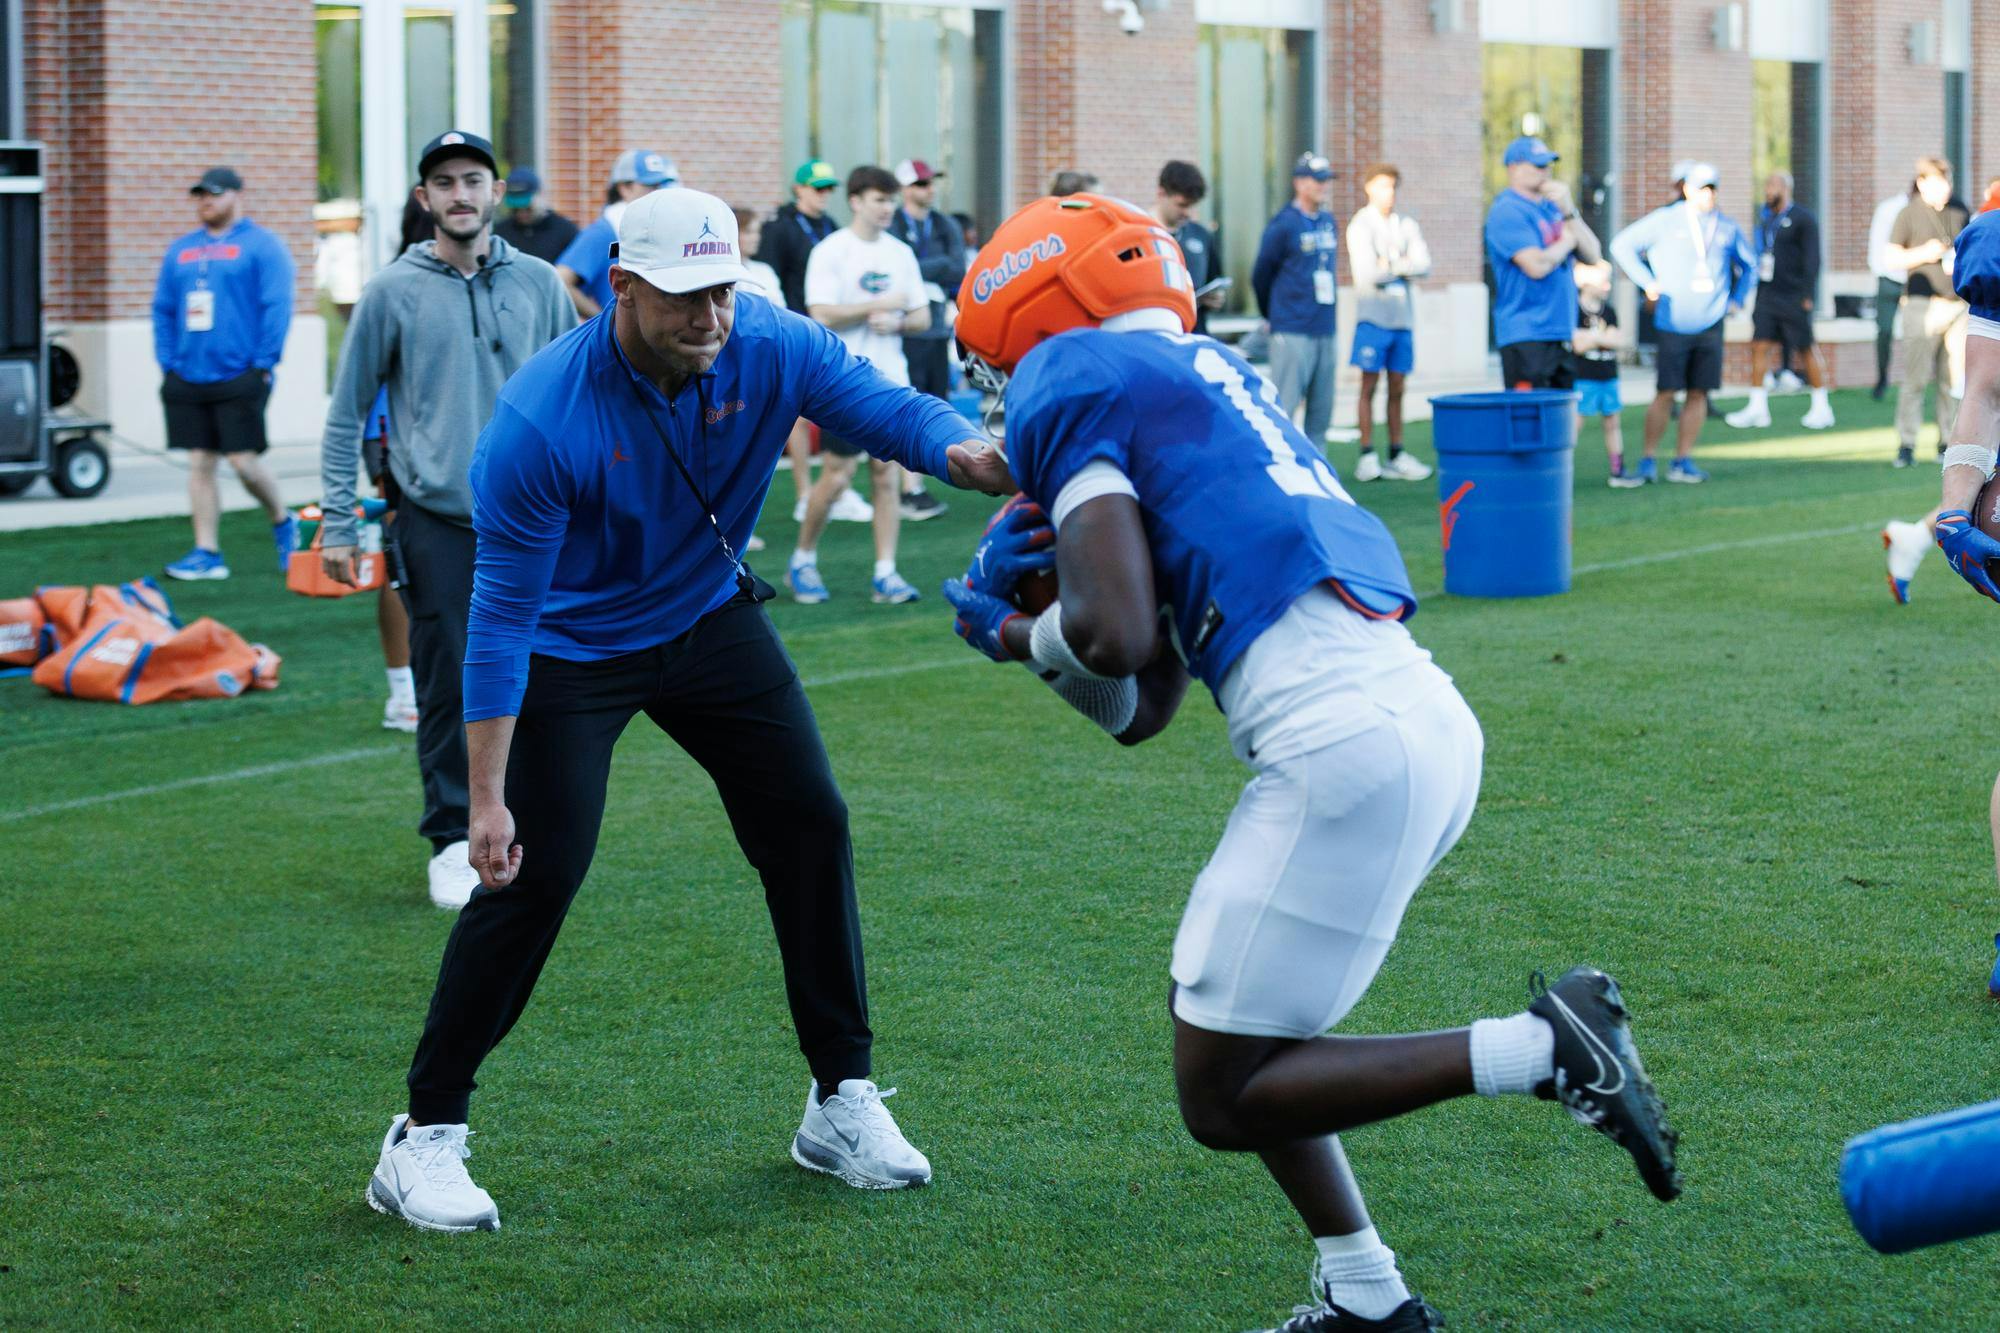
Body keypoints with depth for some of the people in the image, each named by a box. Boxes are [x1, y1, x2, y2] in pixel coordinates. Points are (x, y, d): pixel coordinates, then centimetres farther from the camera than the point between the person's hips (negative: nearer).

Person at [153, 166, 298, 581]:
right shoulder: (180, 251, 15)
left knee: (244, 461, -7)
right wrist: (167, 362, 8)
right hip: (188, 376, 6)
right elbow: (163, 310, 18)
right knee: (199, 464, 5)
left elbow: (277, 307, -9)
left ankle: (283, 523, 19)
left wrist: (263, 363, -13)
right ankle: (207, 553, 8)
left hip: (240, 375, -6)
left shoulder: (262, 246, -2)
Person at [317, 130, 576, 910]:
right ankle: (453, 841, 6)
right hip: (436, 520, -2)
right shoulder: (393, 292, 0)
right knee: (448, 688, -3)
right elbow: (347, 414, 4)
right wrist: (337, 523, 0)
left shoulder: (538, 284, 7)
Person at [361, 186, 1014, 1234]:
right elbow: (502, 619, -28)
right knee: (533, 875, -12)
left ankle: (842, 1099, 17)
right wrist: (487, 799, -27)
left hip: (710, 618, 5)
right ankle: (424, 1138, 1)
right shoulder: (541, 425, -33)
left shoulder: (771, 348, -22)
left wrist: (966, 455, -47)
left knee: (810, 825, 2)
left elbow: (888, 409, -21)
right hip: (571, 646, -5)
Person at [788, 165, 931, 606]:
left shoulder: (900, 253, 11)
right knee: (837, 474, -5)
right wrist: (879, 306, -14)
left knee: (887, 473, 2)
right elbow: (823, 315, -14)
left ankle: (885, 573, 4)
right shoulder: (830, 252, -5)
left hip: (890, 379, 5)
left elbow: (922, 317, 12)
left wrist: (896, 323, -8)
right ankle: (802, 561, 13)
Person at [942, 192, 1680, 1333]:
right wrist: (1011, 614, 19)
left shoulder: (1071, 379, 4)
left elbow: (1116, 638, -8)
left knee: (1224, 1098, 1)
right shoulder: (1208, 376, 29)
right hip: (1430, 721, 9)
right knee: (1224, 1017, 24)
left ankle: (1544, 1050, -6)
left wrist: (1020, 635, 11)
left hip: (1347, 745, -9)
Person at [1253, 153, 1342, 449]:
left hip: (1325, 332, 7)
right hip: (1292, 333, -7)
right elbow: (1261, 276, 2)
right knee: (1284, 406, -8)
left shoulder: (1329, 222, 13)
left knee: (1321, 411, 9)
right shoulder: (1284, 225, -7)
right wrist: (1273, 315, 15)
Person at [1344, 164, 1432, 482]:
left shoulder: (1406, 225, 12)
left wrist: (1390, 264, -10)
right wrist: (1403, 266, -1)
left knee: (1396, 388, 7)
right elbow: (1367, 273, -12)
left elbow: (1424, 265, 1)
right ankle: (1367, 457, -2)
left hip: (1403, 316, 5)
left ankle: (1396, 456, 10)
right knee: (1369, 386, -3)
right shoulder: (1360, 225, -2)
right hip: (1373, 315, -5)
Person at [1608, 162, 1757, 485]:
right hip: (1672, 323, -4)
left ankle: (1683, 460, 9)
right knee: (1666, 393, -6)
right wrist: (1648, 283, -3)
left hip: (1710, 324, 4)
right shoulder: (1665, 220, -1)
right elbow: (1621, 245, 1)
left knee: (1699, 392, 3)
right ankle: (1648, 459, 2)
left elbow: (1748, 264, 28)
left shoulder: (1727, 228, 11)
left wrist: (1738, 299, 14)